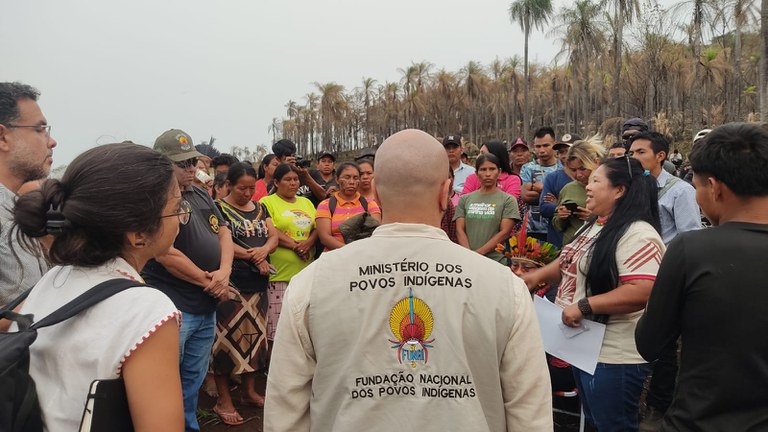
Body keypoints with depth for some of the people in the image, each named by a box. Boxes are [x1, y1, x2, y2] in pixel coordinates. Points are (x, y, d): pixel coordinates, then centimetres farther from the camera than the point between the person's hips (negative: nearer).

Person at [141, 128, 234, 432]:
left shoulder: (201, 195, 13)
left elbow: (223, 233, 12)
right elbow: (165, 254, -20)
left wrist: (223, 272, -7)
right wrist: (209, 281, -11)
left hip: (206, 306, 8)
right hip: (172, 307, -8)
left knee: (193, 378, 20)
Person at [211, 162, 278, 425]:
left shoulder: (259, 209, 15)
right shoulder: (219, 208, -3)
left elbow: (273, 237, 9)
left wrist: (263, 250, -13)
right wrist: (253, 257, -12)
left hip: (258, 284, 6)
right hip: (231, 284, -6)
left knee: (255, 336, 11)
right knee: (228, 338, -4)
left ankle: (249, 391, 26)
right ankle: (223, 400, 8)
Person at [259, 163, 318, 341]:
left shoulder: (306, 202, 19)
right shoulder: (267, 202, 1)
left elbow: (317, 227, 12)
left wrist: (309, 242, -8)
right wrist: (295, 245, -14)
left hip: (306, 271, 6)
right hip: (279, 273, -5)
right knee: (277, 323, -5)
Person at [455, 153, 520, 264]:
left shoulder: (508, 200, 3)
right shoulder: (465, 199, 10)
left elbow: (505, 232, -4)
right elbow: (460, 230, 4)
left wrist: (478, 253, -12)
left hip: (496, 259, -2)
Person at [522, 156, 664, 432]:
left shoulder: (637, 235, -22)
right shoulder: (596, 226, 10)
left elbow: (642, 292, -32)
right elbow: (572, 265, 22)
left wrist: (583, 306, -29)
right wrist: (538, 276, 8)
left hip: (613, 356, -10)